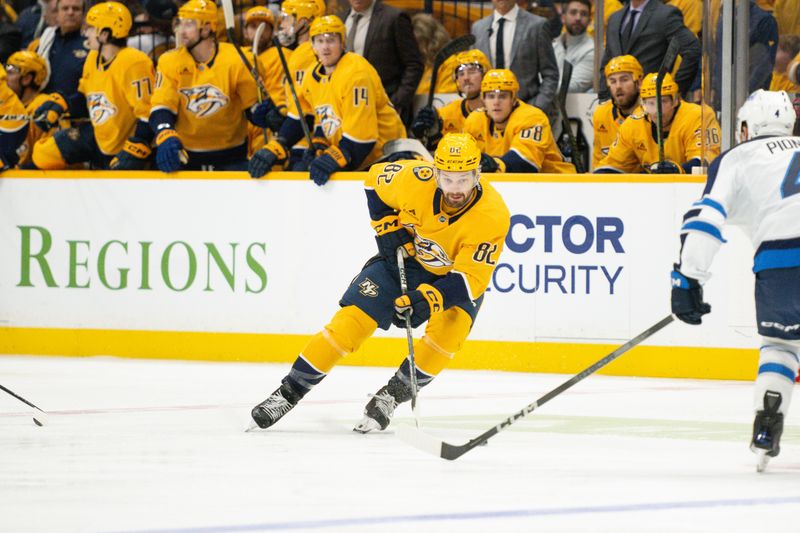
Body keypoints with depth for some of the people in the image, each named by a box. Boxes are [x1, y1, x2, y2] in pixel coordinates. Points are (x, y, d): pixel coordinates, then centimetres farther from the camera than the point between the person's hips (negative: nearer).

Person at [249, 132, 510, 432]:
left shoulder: (493, 215, -31)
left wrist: (430, 298, -44)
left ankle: (390, 396, -11)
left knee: (448, 332, -28)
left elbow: (470, 279, -30)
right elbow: (376, 178, -4)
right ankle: (289, 393, -1)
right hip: (404, 257, 1)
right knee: (353, 319, -10)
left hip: (457, 276, -1)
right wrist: (386, 225, -10)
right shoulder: (416, 179, -27)